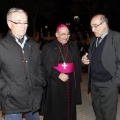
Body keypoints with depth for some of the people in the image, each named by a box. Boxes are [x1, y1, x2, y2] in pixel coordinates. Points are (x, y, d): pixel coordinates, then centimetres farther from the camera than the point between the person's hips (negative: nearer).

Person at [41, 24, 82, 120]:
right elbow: (46, 67, -9)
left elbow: (77, 63, 11)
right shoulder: (48, 48, -4)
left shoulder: (73, 46, 7)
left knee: (70, 106, 14)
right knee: (56, 109, 4)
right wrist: (58, 75, -19)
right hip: (55, 83, -3)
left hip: (70, 82, 4)